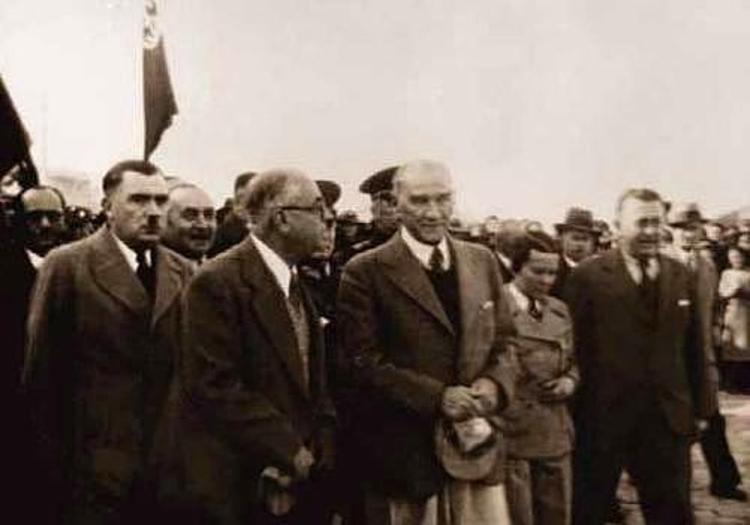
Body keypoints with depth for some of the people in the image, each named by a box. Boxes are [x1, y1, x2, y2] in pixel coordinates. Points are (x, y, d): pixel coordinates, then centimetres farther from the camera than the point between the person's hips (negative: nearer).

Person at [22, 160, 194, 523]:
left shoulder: (181, 271, 6)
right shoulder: (65, 265, -5)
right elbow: (41, 373, -4)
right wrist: (54, 462, -3)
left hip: (167, 467, 4)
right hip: (93, 467, -4)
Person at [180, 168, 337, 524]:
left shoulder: (297, 284, 12)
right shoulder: (218, 282, -14)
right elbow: (218, 386, -19)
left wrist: (320, 449, 2)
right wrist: (290, 451, -16)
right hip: (241, 486, -7)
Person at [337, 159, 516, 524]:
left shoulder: (482, 262, 10)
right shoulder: (366, 272, -7)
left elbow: (502, 343, 13)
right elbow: (363, 361, -11)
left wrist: (493, 384, -8)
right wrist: (438, 396, -19)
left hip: (476, 443, 4)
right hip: (404, 450, -4)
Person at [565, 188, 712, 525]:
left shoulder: (680, 275, 6)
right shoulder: (588, 276, -8)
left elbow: (694, 347, 9)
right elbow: (574, 346, -8)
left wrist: (700, 407, 9)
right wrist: (575, 408, -8)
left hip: (668, 417, 4)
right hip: (603, 417, -3)